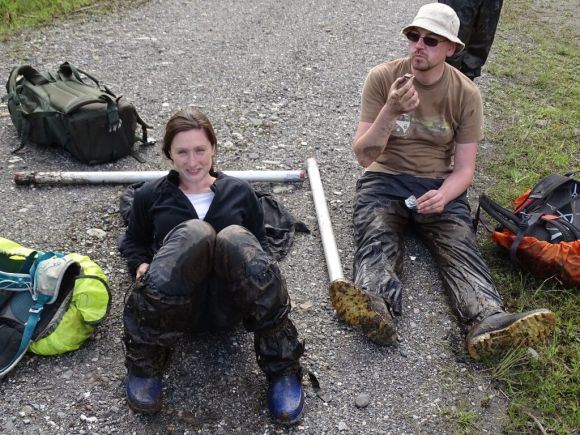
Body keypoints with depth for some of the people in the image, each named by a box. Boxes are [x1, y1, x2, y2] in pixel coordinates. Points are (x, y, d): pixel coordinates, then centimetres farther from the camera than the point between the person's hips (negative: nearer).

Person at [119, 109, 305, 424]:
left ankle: (282, 368, -24)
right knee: (193, 232, -34)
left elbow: (260, 246, 21)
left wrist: (261, 276, -3)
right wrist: (141, 265, 3)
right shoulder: (150, 195, 19)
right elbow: (133, 242, 27)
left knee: (236, 238, -34)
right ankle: (144, 364, -22)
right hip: (175, 304, 0)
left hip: (228, 304, 1)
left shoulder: (240, 192, 19)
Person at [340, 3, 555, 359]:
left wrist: (443, 196, -24)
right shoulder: (382, 78, -6)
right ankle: (375, 310, -57)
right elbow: (363, 156, -11)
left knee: (461, 247, -27)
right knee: (376, 239, -31)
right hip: (385, 179, -1)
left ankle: (490, 323, -49)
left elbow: (464, 168, -1)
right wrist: (390, 112, -28)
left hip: (439, 185, 1)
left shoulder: (466, 94, -2)